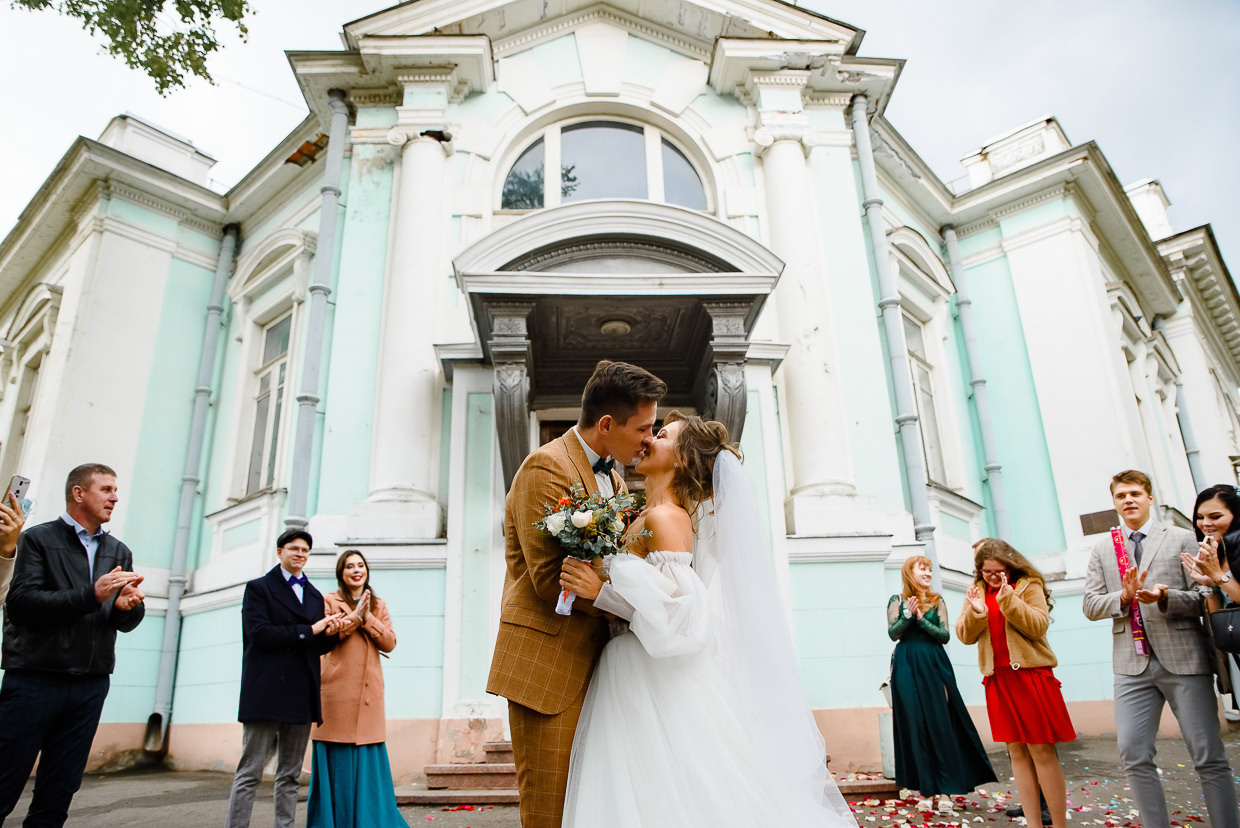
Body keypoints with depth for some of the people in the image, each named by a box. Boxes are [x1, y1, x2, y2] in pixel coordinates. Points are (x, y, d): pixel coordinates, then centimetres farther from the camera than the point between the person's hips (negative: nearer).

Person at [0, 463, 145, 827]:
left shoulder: (119, 552, 15)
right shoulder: (39, 538, 1)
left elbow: (126, 622, 9)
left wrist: (128, 606, -14)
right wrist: (91, 596, -21)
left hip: (90, 685, 4)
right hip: (33, 679, -4)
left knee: (58, 794, 8)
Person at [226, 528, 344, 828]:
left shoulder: (315, 595, 19)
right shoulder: (259, 588, 3)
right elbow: (259, 633, -12)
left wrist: (329, 633, -6)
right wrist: (309, 630, -13)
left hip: (302, 697, 5)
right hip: (267, 693, -5)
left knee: (291, 774, 9)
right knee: (250, 772, -2)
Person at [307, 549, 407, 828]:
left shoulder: (379, 606, 17)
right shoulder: (329, 601, 8)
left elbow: (390, 643, 4)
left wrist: (367, 618, -6)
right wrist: (355, 617, -11)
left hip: (369, 689, 3)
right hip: (338, 688, -2)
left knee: (370, 759, 1)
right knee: (338, 761, -2)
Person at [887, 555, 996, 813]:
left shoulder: (937, 601, 9)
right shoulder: (897, 601, 5)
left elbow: (945, 635, 0)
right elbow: (892, 633, -4)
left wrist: (921, 619, -14)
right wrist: (908, 615, -18)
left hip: (934, 665, 2)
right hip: (907, 666, -1)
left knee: (940, 724, -1)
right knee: (916, 726, -1)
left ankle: (943, 789, 6)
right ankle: (926, 790, 5)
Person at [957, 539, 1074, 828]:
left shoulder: (1029, 586, 0)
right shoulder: (976, 591, 12)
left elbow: (1039, 625, -12)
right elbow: (965, 635, 6)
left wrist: (1008, 599, -23)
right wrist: (976, 612, -13)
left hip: (1030, 672, -4)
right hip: (998, 677, 4)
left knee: (1041, 750, -3)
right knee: (1017, 751, 7)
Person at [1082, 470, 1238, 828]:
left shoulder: (1181, 539, 8)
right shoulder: (1102, 549, 14)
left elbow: (1203, 598, 1)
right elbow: (1090, 606, 8)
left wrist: (1164, 597, -17)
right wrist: (1124, 597, -11)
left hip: (1183, 658, -2)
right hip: (1133, 663, 2)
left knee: (1209, 757, 2)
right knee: (1134, 757, 0)